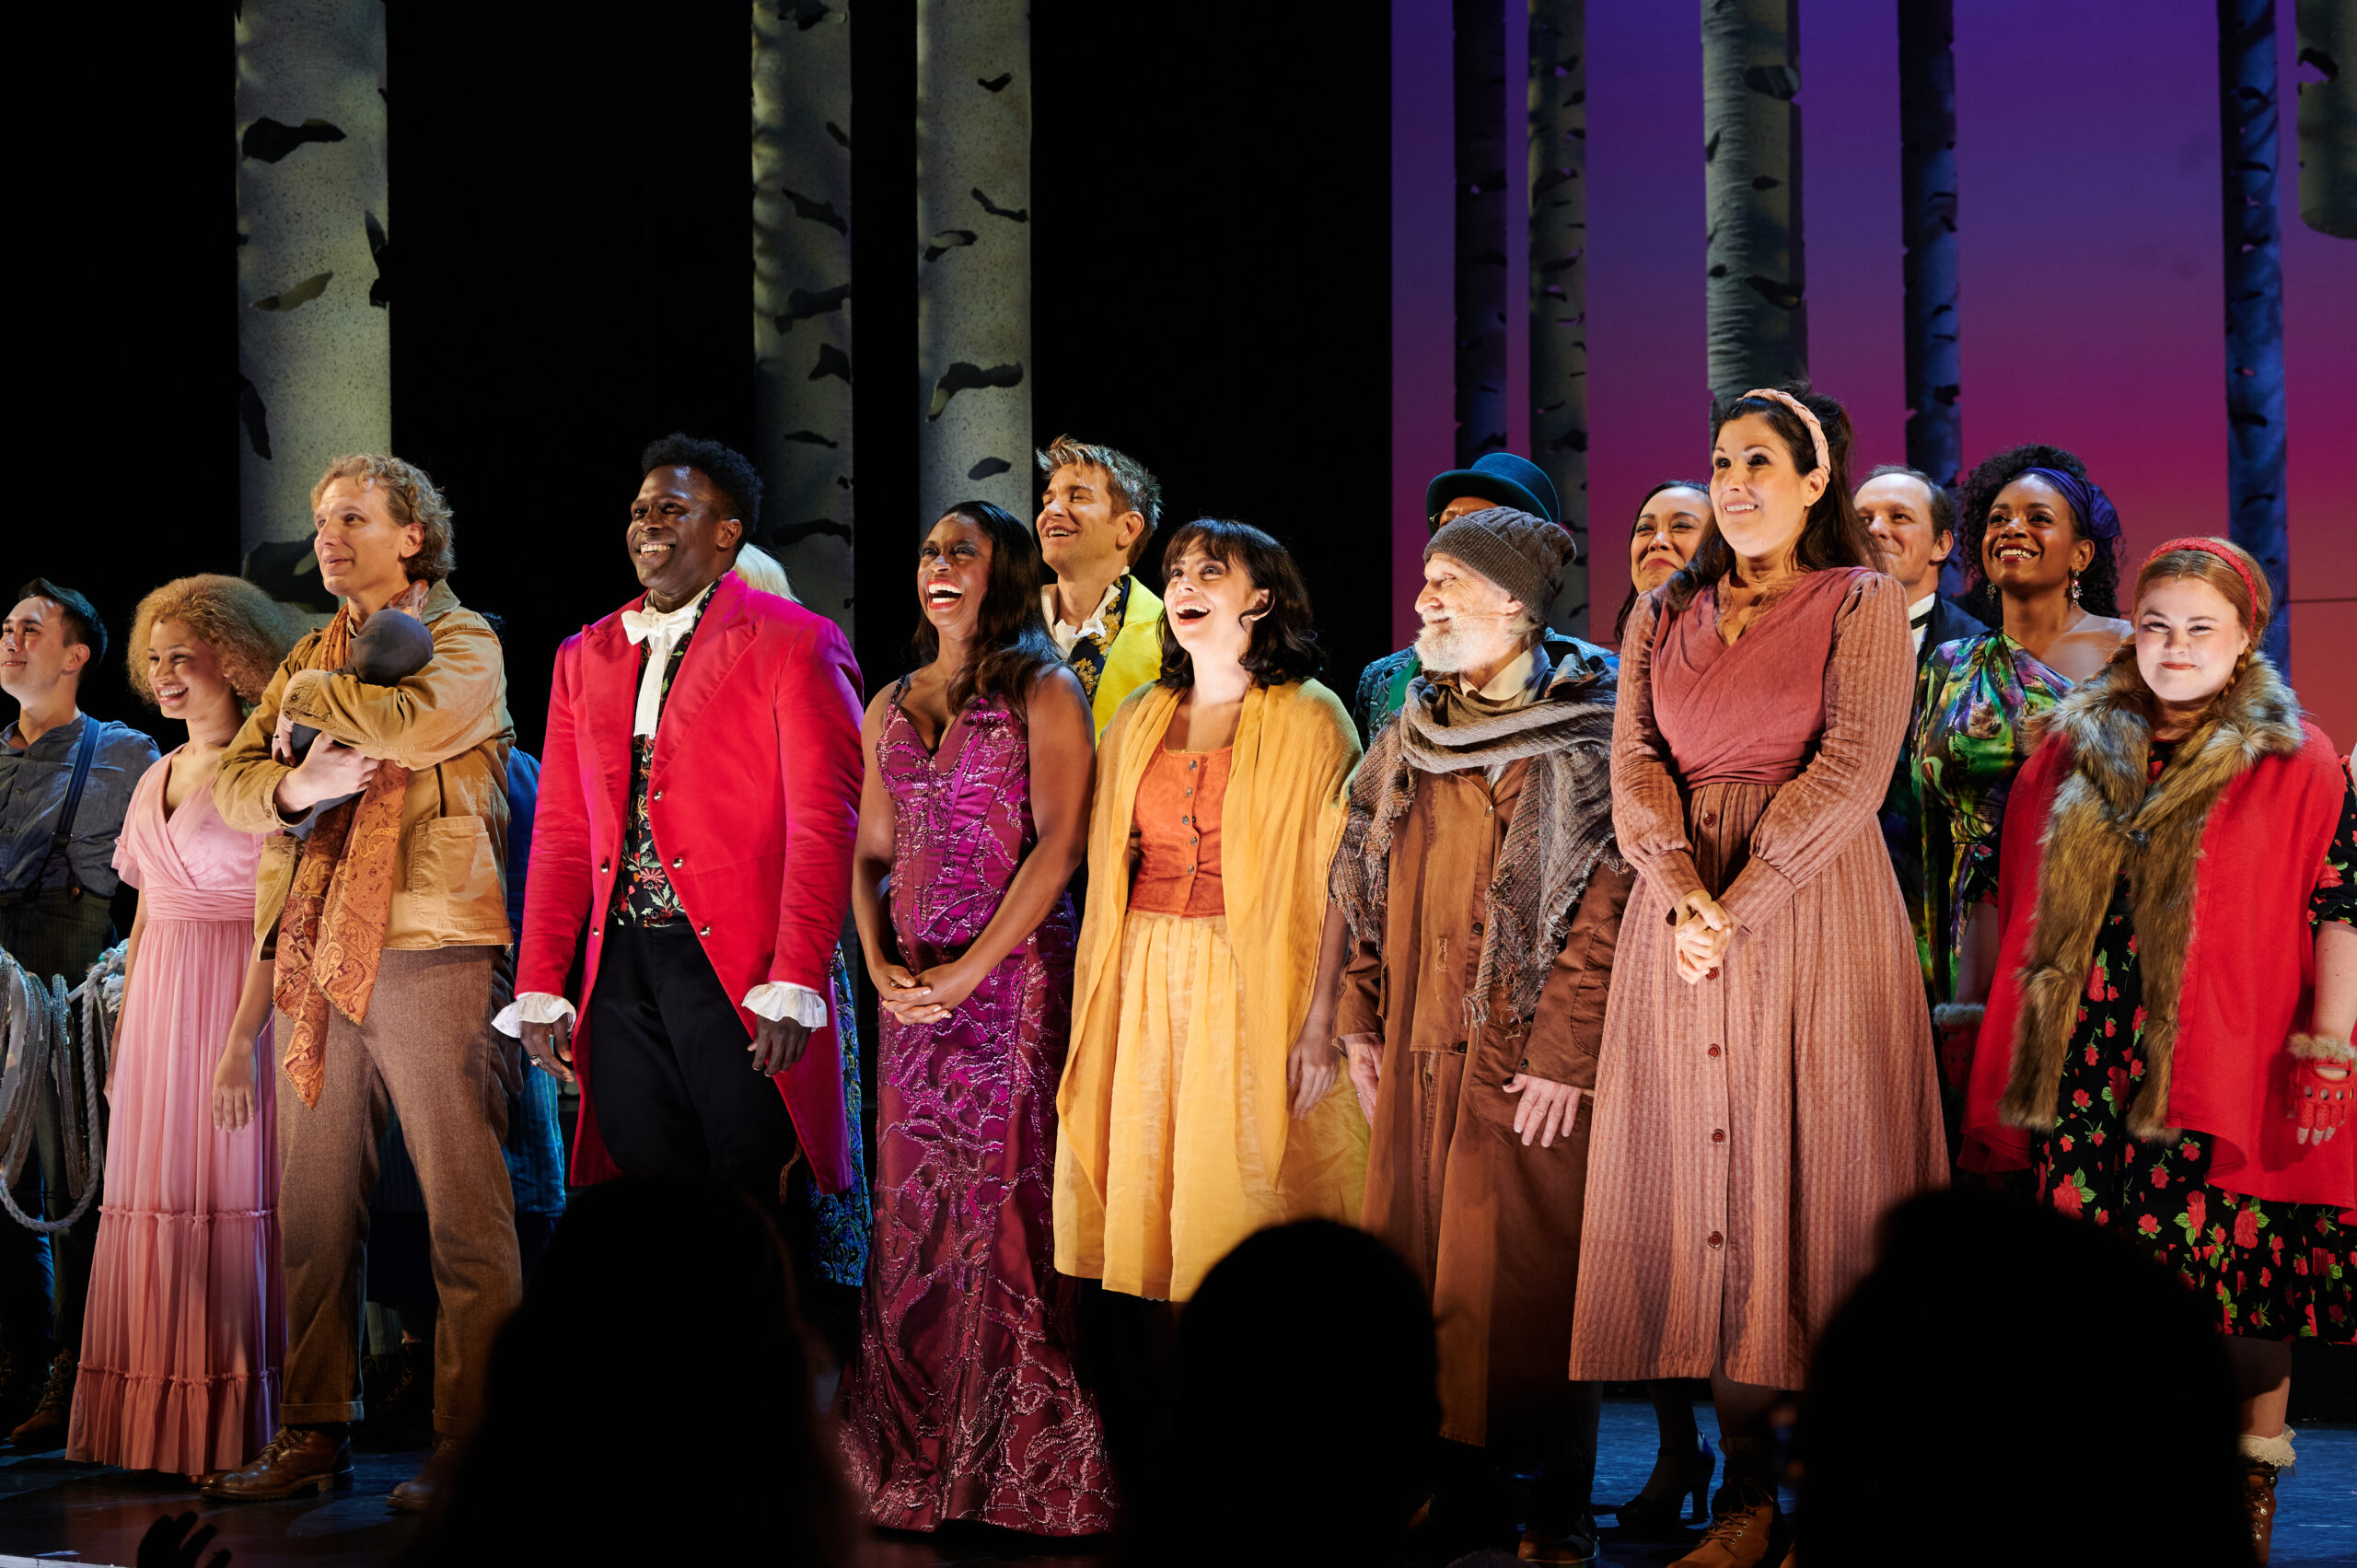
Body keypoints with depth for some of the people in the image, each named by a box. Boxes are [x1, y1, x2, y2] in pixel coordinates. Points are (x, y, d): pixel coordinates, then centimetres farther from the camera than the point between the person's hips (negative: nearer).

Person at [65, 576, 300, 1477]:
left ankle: (233, 1428, 0)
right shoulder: (157, 779, 17)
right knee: (155, 1203, 6)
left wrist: (241, 1041, -21)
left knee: (232, 1199, -6)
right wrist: (122, 1045, 15)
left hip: (233, 1004, -7)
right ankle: (159, 1430, 11)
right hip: (155, 1010, 7)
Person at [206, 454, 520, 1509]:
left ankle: (469, 1442, -3)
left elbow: (412, 722, -17)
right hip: (316, 955, 7)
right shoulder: (309, 658, 23)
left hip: (429, 947, -6)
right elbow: (231, 779, 15)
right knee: (313, 1209, 7)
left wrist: (312, 698, 0)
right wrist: (289, 786, -7)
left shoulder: (463, 641, 4)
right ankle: (313, 1433, 14)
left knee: (465, 1209, -6)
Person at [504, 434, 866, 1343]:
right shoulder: (586, 656, 17)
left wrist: (796, 984, -17)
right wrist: (540, 987, 7)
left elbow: (825, 823, -8)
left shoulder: (793, 645, -1)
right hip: (621, 972, 5)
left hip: (741, 971, -5)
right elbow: (561, 833, 16)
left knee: (765, 1211, -2)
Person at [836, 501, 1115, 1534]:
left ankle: (1017, 1456, 1)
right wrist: (879, 962, -1)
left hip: (1014, 974, -5)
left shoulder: (1043, 692, -1)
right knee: (912, 1204, 5)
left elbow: (1059, 842, -10)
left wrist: (972, 968, -14)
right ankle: (915, 1446, 14)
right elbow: (871, 853, 17)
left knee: (1006, 1202, -6)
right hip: (913, 987, 5)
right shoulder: (891, 707, 16)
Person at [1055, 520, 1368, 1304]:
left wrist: (1320, 1021, -16)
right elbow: (1102, 866, 14)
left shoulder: (1309, 718, -2)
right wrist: (1095, 1004, 5)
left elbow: (1336, 882, -8)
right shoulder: (1138, 719, 14)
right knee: (1143, 1186, 4)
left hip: (1255, 987, -5)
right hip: (1144, 983, 5)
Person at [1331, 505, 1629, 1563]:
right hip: (1417, 1053, 6)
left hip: (1524, 1056, -6)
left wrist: (1561, 1056, -17)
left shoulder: (1582, 742, -6)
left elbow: (1601, 909, -12)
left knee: (1525, 1275, -5)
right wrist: (1363, 1022, 11)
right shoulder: (1409, 740, 14)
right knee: (1420, 1270, 5)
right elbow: (1370, 898, 20)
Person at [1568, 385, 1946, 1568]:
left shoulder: (1864, 605, 2)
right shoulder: (1662, 616, 15)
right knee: (1707, 1192, 0)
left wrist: (1738, 909, -15)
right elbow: (1635, 763, 4)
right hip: (1681, 924, 4)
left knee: (1815, 1176, -5)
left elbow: (1851, 770, -9)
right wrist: (1683, 893, -14)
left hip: (1812, 920, -4)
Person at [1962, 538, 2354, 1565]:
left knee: (2237, 1287, -2)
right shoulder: (2073, 752, 12)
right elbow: (2011, 903, 18)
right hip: (2079, 1076, 4)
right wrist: (1995, 1030, 16)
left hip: (2219, 1080, -3)